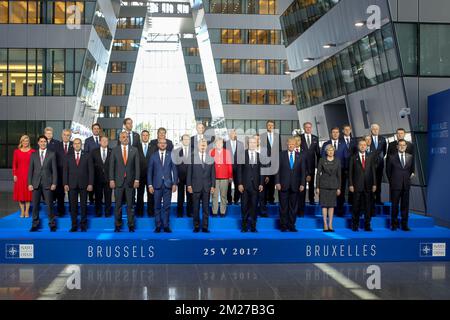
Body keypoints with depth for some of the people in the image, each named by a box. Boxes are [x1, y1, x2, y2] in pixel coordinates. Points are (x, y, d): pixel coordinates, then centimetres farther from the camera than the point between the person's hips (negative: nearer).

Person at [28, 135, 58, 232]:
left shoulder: (52, 154, 3)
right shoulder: (33, 154, 9)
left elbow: (54, 169, 1)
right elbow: (30, 170, 8)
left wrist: (54, 183, -5)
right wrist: (29, 183, 1)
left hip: (47, 183, -2)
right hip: (36, 183, 2)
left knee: (49, 204, -1)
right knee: (35, 205, 5)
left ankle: (52, 224, 8)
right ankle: (35, 225, 13)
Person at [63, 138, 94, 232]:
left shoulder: (87, 156, 5)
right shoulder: (68, 157, 9)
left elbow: (91, 170, 2)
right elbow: (65, 171, 7)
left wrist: (90, 184, -6)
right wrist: (65, 184, -2)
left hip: (84, 184, -1)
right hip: (72, 184, 1)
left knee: (83, 205, 3)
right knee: (73, 206, 2)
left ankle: (83, 225, 11)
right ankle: (74, 225, 9)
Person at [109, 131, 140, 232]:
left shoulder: (134, 150, 5)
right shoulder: (115, 151, 4)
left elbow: (137, 166, 3)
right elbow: (112, 166, 3)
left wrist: (137, 179, -4)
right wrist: (111, 180, -4)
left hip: (130, 181, 0)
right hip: (118, 181, 0)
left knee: (130, 205, 4)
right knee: (118, 205, 5)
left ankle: (131, 225, 10)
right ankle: (117, 225, 13)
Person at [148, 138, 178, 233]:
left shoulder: (171, 155, 5)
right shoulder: (153, 156, 6)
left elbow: (174, 170, 5)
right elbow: (149, 171, 6)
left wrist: (174, 183, -2)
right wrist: (150, 185, -1)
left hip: (168, 184, 0)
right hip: (157, 184, 0)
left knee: (167, 206, 3)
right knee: (157, 206, 4)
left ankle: (166, 226, 10)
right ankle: (158, 226, 12)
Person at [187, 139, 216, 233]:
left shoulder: (211, 158, 6)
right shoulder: (192, 157, 2)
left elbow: (213, 173, 6)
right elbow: (189, 172, 1)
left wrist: (213, 186, 1)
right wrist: (189, 185, -4)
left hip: (206, 187, 1)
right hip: (196, 186, -1)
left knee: (206, 208, 4)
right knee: (196, 208, 4)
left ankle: (205, 227, 10)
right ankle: (196, 226, 13)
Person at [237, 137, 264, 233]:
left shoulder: (260, 156, 7)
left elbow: (261, 171, 7)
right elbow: (239, 170, 1)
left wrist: (261, 184, 0)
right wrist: (239, 184, -5)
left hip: (256, 185, 1)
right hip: (245, 185, -1)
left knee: (254, 206, 3)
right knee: (244, 206, 2)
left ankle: (253, 226, 11)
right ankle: (244, 226, 12)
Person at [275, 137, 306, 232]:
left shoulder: (300, 156, 9)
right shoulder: (281, 155, 3)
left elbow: (303, 171, 7)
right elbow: (277, 170, 0)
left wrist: (302, 184, -1)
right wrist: (277, 182, -8)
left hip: (295, 186, 2)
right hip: (283, 185, -2)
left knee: (293, 207, 5)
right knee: (283, 206, 2)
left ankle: (292, 225, 13)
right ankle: (283, 226, 9)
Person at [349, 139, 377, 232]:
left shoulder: (370, 158, 10)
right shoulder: (353, 158, 4)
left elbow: (373, 171, 8)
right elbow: (350, 172, 2)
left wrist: (374, 184, 1)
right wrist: (350, 185, -5)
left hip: (368, 186, 2)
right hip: (357, 186, -2)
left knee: (368, 207, 3)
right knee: (356, 207, 3)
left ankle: (367, 225, 10)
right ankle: (355, 225, 11)